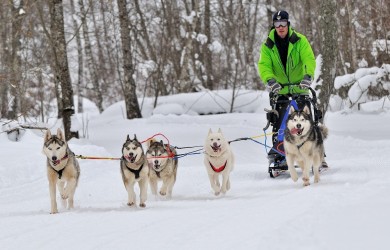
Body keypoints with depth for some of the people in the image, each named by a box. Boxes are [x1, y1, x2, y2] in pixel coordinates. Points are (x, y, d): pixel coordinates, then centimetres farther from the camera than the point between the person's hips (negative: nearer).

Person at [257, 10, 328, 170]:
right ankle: (277, 156, 1)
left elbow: (309, 59, -19)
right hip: (279, 89, 1)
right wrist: (269, 79, -34)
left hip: (299, 87, -1)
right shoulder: (268, 45, -2)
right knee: (278, 122, -4)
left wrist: (308, 76, -38)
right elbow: (263, 64, -14)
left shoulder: (300, 41, -7)